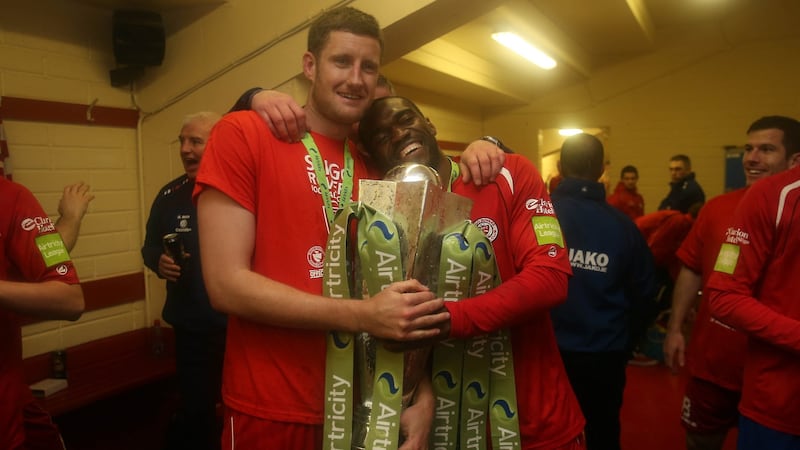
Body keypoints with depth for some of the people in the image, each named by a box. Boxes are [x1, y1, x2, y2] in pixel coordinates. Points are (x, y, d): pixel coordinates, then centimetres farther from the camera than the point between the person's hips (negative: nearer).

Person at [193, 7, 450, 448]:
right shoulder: (241, 134, -9)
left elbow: (405, 301, 6)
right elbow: (226, 285, -18)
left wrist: (424, 395, -7)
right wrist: (364, 316, -22)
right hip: (272, 412, -4)